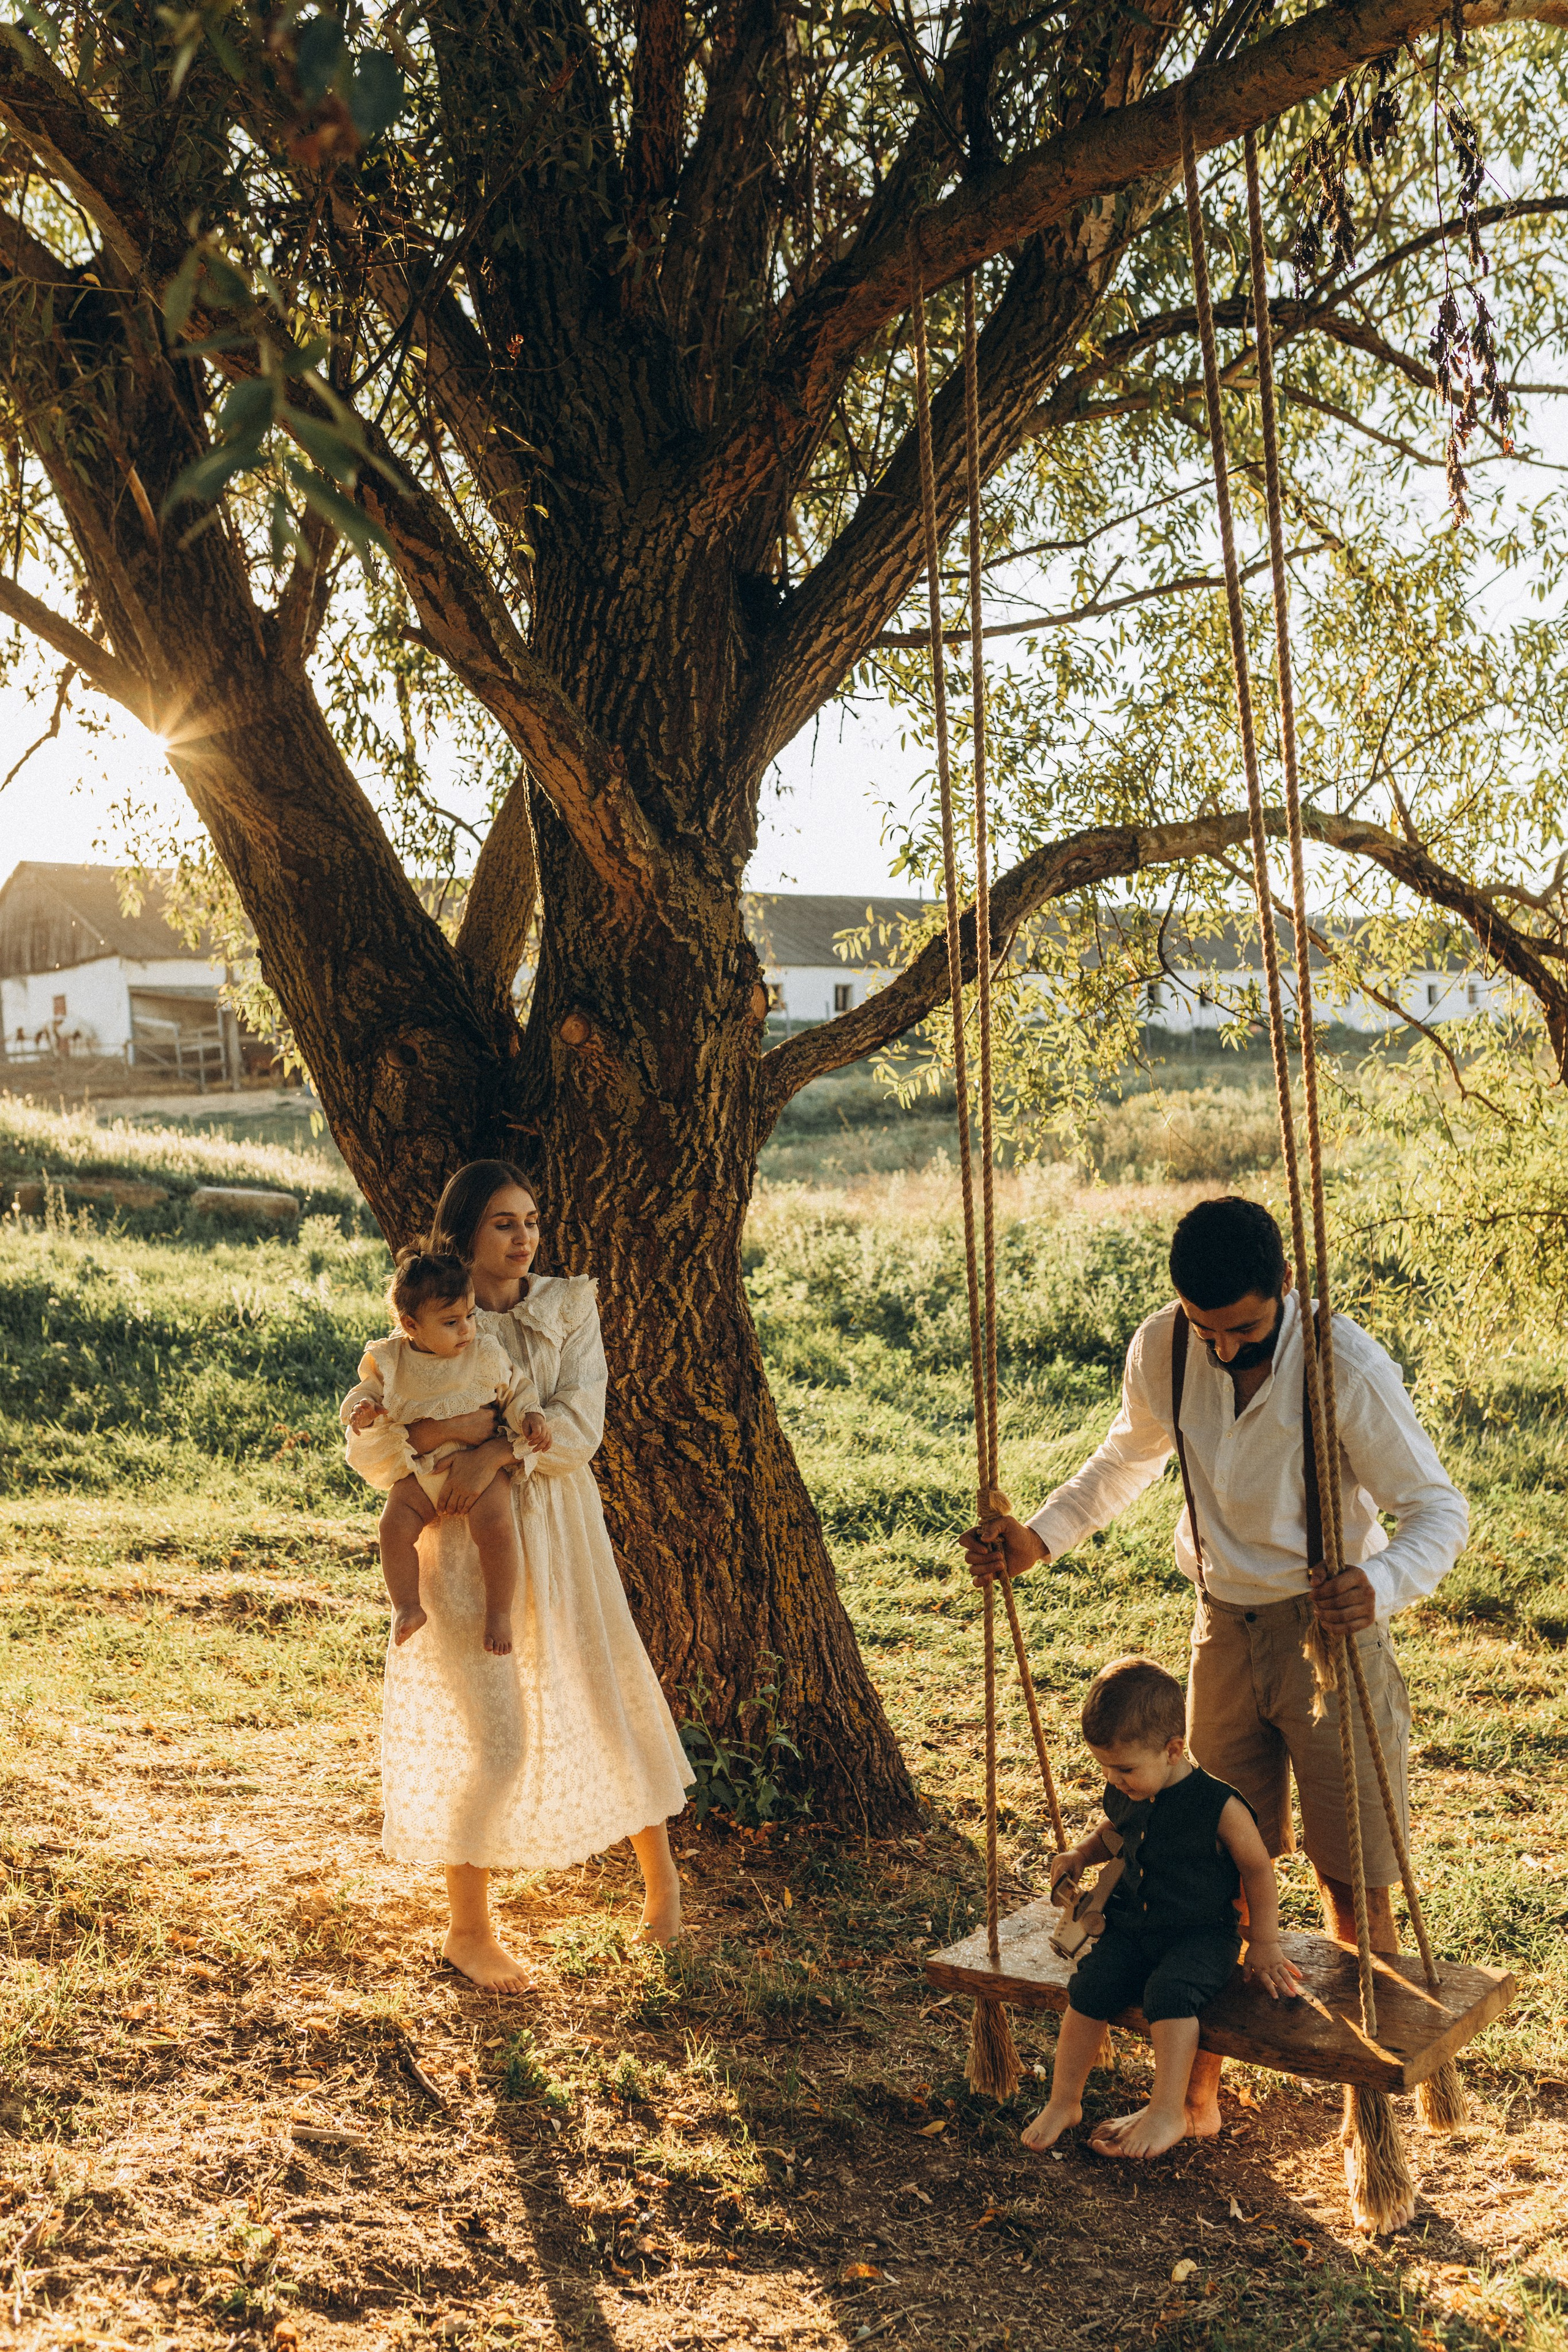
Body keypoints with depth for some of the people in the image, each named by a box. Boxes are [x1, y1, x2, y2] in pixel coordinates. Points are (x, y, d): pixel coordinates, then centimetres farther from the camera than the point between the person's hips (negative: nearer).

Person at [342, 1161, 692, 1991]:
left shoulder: (568, 1308, 0)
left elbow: (579, 1424, -12)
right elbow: (366, 1449, -10)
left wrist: (497, 1451, -27)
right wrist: (448, 1428, -26)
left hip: (558, 1537, 2)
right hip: (464, 1547, -2)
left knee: (608, 1699, 11)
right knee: (487, 1736, -4)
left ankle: (660, 1874, 36)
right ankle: (468, 1929, 17)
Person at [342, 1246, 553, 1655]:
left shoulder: (485, 1354, -3)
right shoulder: (391, 1361, -2)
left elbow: (517, 1388, 8)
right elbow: (368, 1390, 10)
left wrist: (530, 1416, -11)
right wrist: (361, 1409, -14)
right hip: (421, 1473, 2)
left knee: (493, 1522, -27)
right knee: (395, 1524, -22)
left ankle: (499, 1611, -13)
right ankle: (406, 1606, -5)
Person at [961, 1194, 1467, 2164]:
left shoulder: (1350, 1367, -22)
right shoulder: (1162, 1352, -8)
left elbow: (1439, 1509, -17)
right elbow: (1131, 1457, 13)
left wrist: (1382, 1583, -38)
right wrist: (1039, 1539, 3)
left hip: (1331, 1631, -4)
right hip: (1226, 1629, 4)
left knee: (1353, 1879, 1)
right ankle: (1197, 2091, 25)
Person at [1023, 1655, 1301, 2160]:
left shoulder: (1218, 1806, -16)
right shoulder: (1123, 1796, 2)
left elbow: (1258, 1871, -3)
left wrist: (1263, 1945, 1)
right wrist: (1077, 1858, 8)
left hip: (1201, 1934, -5)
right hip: (1129, 1928, 5)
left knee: (1169, 1991, -33)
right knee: (1089, 1987, -19)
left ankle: (1170, 2111, -21)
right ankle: (1063, 2101, -4)